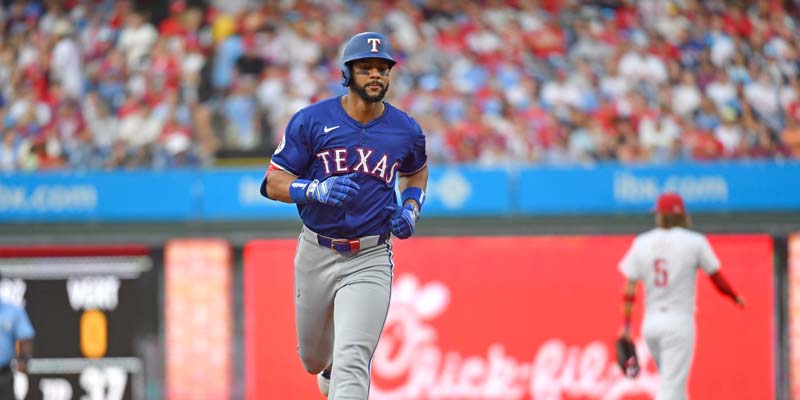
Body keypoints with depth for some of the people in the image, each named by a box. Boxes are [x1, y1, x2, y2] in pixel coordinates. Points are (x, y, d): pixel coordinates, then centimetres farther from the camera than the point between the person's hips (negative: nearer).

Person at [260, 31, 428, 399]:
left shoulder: (405, 130, 0)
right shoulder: (311, 121, -7)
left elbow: (416, 172, 23)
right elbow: (273, 183, -7)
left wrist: (411, 209, 2)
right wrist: (317, 190, -25)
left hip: (370, 260, -1)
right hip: (316, 255, 1)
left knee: (351, 361, -17)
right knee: (313, 358, 20)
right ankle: (331, 368, 58)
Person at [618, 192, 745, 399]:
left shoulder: (641, 243, 4)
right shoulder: (694, 242, -5)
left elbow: (629, 287, 1)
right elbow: (717, 279, 4)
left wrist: (625, 326, 3)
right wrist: (735, 297, 23)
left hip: (650, 322, 5)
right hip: (679, 320, -5)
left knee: (673, 381, 22)